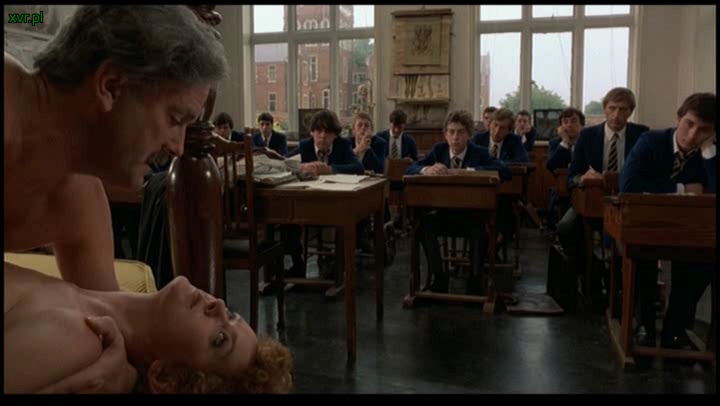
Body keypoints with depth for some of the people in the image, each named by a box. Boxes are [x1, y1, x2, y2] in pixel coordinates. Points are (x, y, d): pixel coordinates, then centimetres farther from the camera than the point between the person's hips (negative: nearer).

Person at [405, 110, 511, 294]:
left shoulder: (479, 152, -4)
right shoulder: (438, 149, 4)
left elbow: (505, 171, -21)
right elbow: (410, 169, -5)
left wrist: (468, 171, -30)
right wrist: (427, 169, -29)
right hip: (443, 212, 2)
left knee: (480, 228, -34)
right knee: (423, 223, -27)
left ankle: (475, 280, -13)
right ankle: (439, 278, -12)